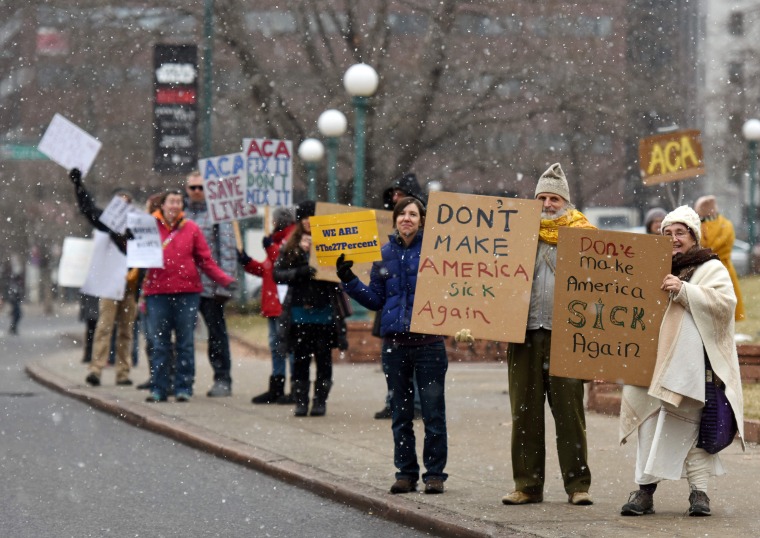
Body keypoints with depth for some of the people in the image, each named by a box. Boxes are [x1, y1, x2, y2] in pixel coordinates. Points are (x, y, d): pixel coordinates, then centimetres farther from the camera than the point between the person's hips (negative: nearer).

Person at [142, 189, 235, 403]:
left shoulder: (191, 228, 6)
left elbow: (206, 260, 6)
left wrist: (226, 280, -5)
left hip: (187, 292, 0)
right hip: (157, 292, 0)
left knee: (185, 343, 3)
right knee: (159, 343, 3)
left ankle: (183, 387, 7)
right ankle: (158, 389, 7)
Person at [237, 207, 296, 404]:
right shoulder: (279, 240, 23)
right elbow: (267, 270, 28)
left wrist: (271, 248, -19)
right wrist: (248, 263, 18)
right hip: (274, 305, 11)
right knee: (276, 346, 15)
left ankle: (297, 390, -8)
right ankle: (276, 389, 21)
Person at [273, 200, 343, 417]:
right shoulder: (289, 247, 8)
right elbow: (277, 274, 1)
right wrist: (299, 273, -15)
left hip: (324, 311, -1)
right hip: (299, 311, 1)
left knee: (323, 357, 4)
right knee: (300, 358, 4)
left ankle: (320, 400, 10)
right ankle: (301, 401, 9)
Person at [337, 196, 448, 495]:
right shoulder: (385, 255, 10)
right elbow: (375, 300, 14)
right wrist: (349, 281, 5)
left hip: (428, 343, -4)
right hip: (394, 344, 4)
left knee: (433, 412, -2)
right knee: (401, 414, 10)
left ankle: (435, 474, 6)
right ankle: (406, 473, 18)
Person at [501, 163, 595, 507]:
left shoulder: (581, 233, 8)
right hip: (524, 333, 3)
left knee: (569, 412, -3)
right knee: (525, 412, 4)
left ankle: (578, 485, 1)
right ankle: (528, 485, 10)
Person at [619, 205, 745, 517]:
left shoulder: (711, 269, 7)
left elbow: (725, 302, -9)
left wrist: (684, 290, -16)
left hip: (688, 360, -4)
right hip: (651, 360, 5)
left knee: (686, 425, -6)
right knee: (650, 425, -2)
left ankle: (698, 491, -2)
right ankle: (644, 490, -2)